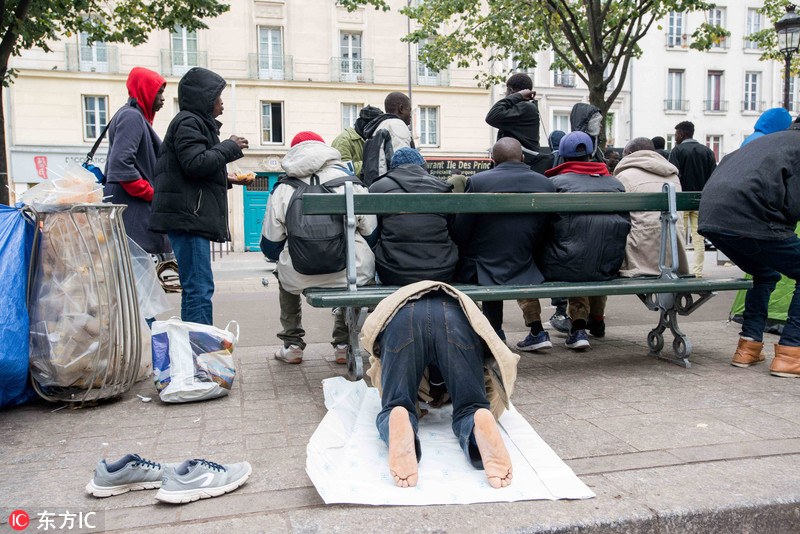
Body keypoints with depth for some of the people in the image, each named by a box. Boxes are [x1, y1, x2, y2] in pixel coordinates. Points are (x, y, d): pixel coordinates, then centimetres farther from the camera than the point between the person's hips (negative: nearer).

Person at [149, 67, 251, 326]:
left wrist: (226, 179, 19)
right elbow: (195, 164, -20)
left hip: (194, 217, 11)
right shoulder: (187, 123, -7)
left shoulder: (198, 123, 25)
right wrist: (230, 147, -9)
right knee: (199, 288, -12)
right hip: (187, 217, -11)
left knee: (195, 287, 12)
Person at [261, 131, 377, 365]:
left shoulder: (282, 190, 2)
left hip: (300, 278, 0)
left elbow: (270, 247, 7)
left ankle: (292, 345, 36)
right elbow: (371, 234, 10)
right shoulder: (352, 183, 5)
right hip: (352, 274, 0)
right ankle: (343, 344, 31)